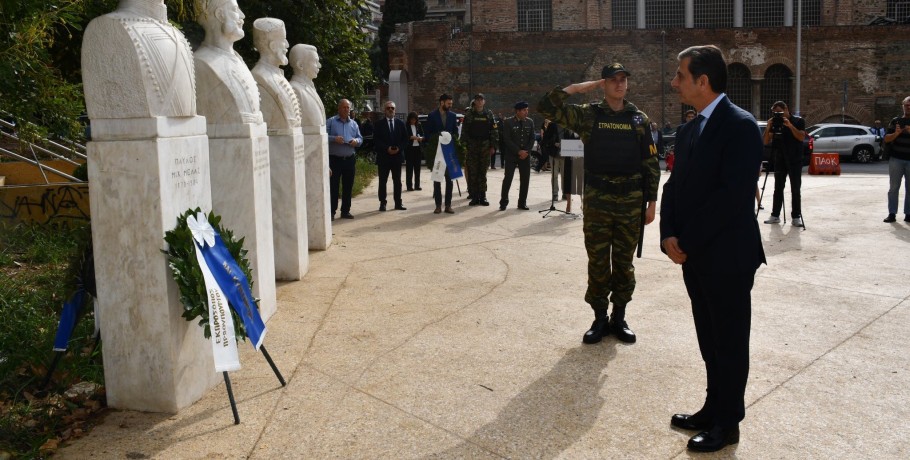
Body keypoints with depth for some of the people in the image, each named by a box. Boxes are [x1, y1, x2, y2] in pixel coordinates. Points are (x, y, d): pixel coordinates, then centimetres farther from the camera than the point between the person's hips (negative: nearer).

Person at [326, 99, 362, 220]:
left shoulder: (353, 124, 13)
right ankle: (331, 211, 2)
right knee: (333, 186, -3)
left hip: (349, 159, 4)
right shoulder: (330, 122, -1)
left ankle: (345, 211, 16)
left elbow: (360, 138, 15)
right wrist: (334, 139, -22)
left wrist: (356, 141, -8)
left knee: (348, 186, 8)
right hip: (334, 159, -4)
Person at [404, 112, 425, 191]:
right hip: (409, 149, -4)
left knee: (417, 167, 7)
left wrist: (421, 138, -11)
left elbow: (423, 135, 10)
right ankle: (409, 186, 0)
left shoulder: (419, 126, 10)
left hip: (418, 148, 4)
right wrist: (411, 137, -22)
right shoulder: (406, 126, -3)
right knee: (409, 167, -2)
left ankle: (417, 185, 14)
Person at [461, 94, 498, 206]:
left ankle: (482, 197, 10)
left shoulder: (489, 114, 8)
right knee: (472, 172, -2)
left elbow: (494, 131, 6)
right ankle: (474, 197, 4)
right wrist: (464, 146, -6)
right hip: (472, 146, -1)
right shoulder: (469, 114, 5)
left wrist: (493, 146, -1)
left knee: (483, 172, 5)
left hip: (485, 146, 1)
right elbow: (464, 131, 2)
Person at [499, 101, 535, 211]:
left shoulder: (530, 122, 6)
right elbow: (507, 139, -10)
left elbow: (532, 139, 7)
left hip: (525, 155, 4)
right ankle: (503, 202, 4)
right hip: (511, 155, -4)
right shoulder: (508, 122, -5)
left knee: (525, 179, 2)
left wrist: (526, 152, -6)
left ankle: (522, 203, 11)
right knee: (508, 178, -6)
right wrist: (519, 151, -15)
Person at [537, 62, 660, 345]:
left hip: (631, 204, 1)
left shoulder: (639, 119, 5)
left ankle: (619, 318, 22)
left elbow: (651, 163, 6)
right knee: (598, 263, 5)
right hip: (597, 202, -1)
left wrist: (652, 202, 2)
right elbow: (546, 107, -8)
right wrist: (579, 88, -7)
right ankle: (600, 318, 18)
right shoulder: (588, 115, 1)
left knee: (624, 263, 9)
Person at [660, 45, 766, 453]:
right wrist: (669, 236, -6)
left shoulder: (740, 126, -14)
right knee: (710, 341, 17)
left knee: (729, 342, 6)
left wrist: (686, 242, -18)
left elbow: (732, 195, -22)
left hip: (727, 256, -7)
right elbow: (675, 186, 11)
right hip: (695, 256, 8)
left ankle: (727, 423, 19)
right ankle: (713, 410, 30)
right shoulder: (688, 131, 12)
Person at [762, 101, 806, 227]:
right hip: (779, 160, 3)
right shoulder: (775, 123, 7)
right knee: (778, 188, 5)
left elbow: (801, 137, -14)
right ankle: (775, 215, 8)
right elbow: (766, 142, 2)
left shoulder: (798, 121, -1)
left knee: (795, 189, -2)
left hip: (794, 160, -3)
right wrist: (768, 127, -12)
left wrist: (790, 125, -22)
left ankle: (796, 217, -1)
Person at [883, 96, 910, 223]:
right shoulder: (896, 121, 9)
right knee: (893, 187, 0)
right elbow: (886, 139, 5)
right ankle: (891, 213, 1)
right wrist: (896, 134, -14)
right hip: (896, 159, 0)